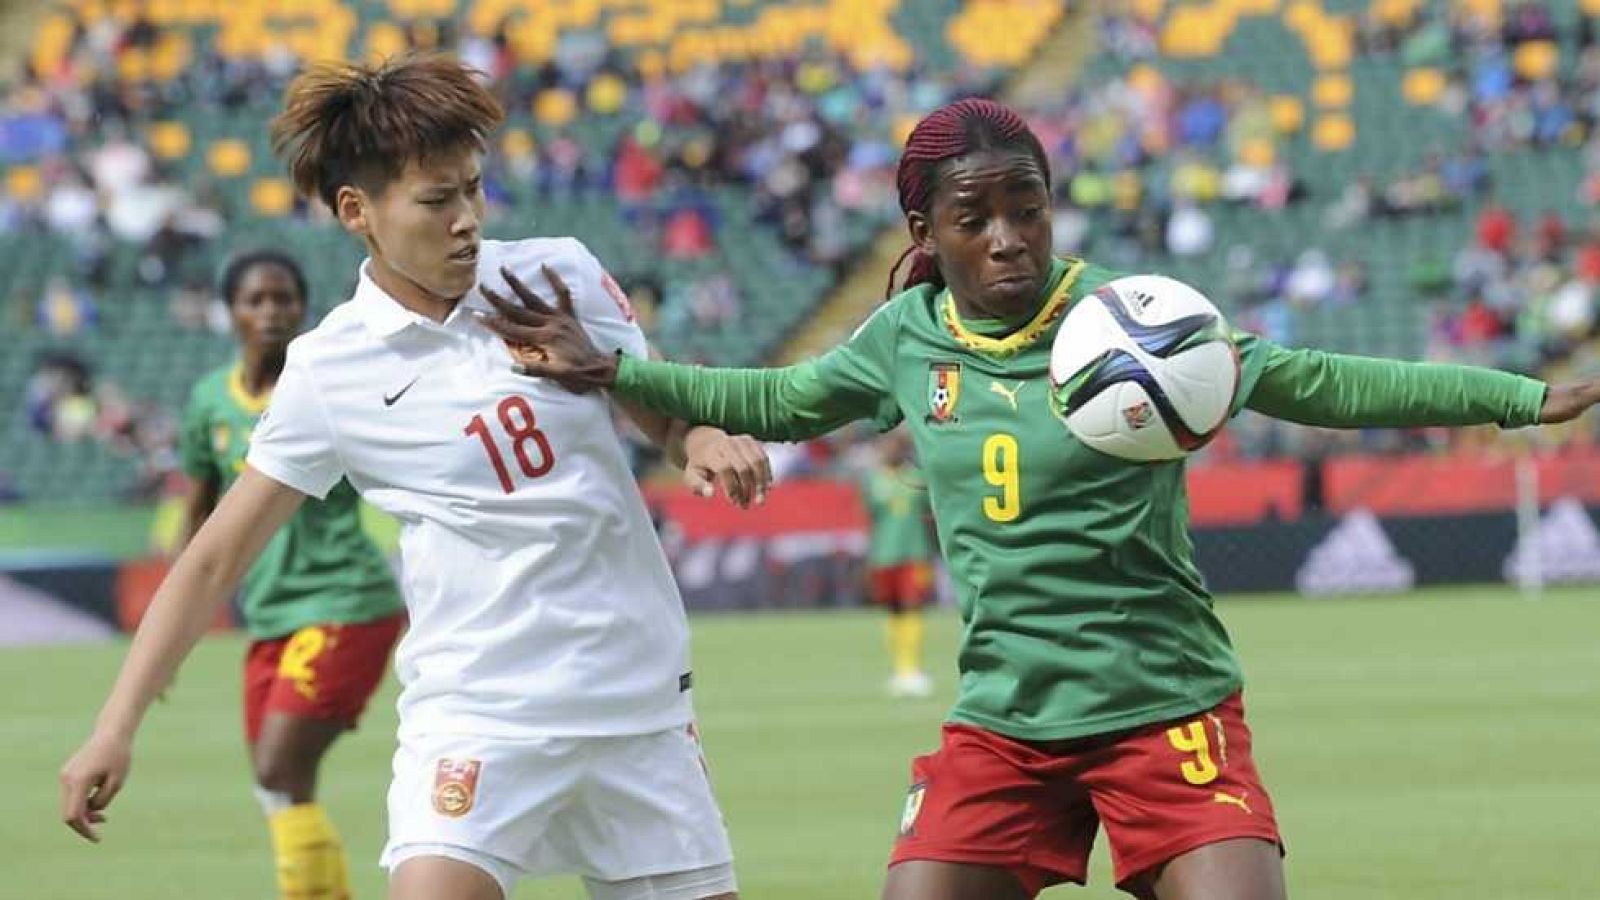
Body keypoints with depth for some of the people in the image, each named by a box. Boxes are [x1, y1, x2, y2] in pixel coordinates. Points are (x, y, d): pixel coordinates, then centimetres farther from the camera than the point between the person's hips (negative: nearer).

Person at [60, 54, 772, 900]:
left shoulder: (561, 273, 1)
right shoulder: (326, 372, -4)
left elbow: (662, 409, 13)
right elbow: (215, 558, 1)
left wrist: (706, 439, -12)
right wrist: (115, 727, -5)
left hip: (642, 698, 3)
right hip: (478, 712, -3)